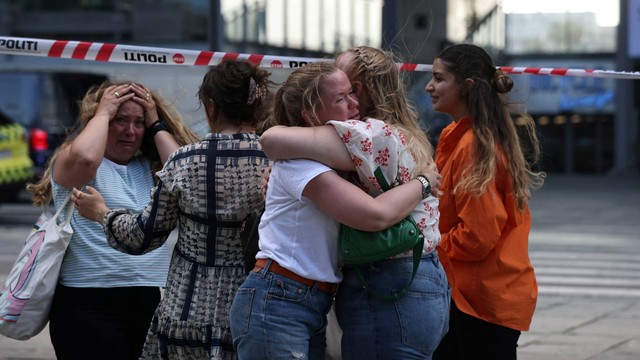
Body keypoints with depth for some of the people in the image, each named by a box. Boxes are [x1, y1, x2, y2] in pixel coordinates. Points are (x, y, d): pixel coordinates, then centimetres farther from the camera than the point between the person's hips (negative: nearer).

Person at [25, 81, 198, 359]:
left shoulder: (150, 167, 16)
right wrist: (103, 113, -5)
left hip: (153, 301, 5)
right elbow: (85, 158, -22)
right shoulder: (68, 159, 2)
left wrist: (157, 126, 6)